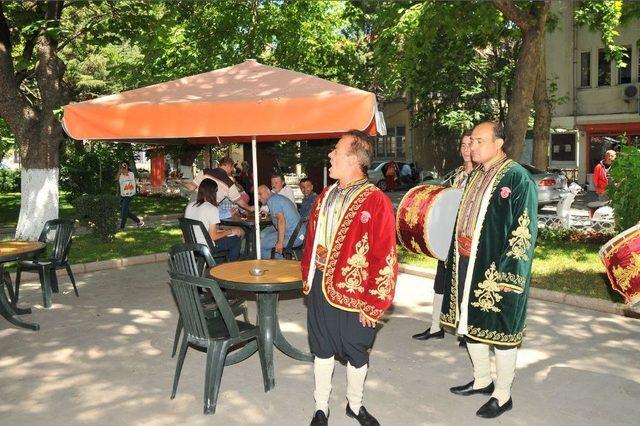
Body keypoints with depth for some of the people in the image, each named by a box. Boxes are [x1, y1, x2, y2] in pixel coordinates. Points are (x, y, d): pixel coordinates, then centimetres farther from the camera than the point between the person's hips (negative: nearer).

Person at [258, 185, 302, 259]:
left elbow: (281, 219, -22)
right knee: (263, 234, 21)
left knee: (261, 245, -4)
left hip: (292, 236, -10)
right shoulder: (277, 197, 20)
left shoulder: (272, 200, -10)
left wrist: (280, 242, -24)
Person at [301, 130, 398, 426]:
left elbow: (385, 259, -16)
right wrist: (307, 278, 12)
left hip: (353, 296, -5)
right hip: (320, 289, 5)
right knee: (322, 350, 17)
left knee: (356, 354, 15)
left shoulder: (376, 202, -15)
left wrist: (374, 305, -14)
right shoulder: (326, 196, 5)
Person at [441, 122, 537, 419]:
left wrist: (508, 274, -18)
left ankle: (502, 394, 22)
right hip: (466, 264, 8)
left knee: (500, 330, 5)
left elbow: (524, 231, -15)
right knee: (470, 323, 17)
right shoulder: (475, 176, 11)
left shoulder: (517, 178, -12)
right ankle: (482, 380, 37)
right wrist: (456, 257, 14)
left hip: (496, 270, -8)